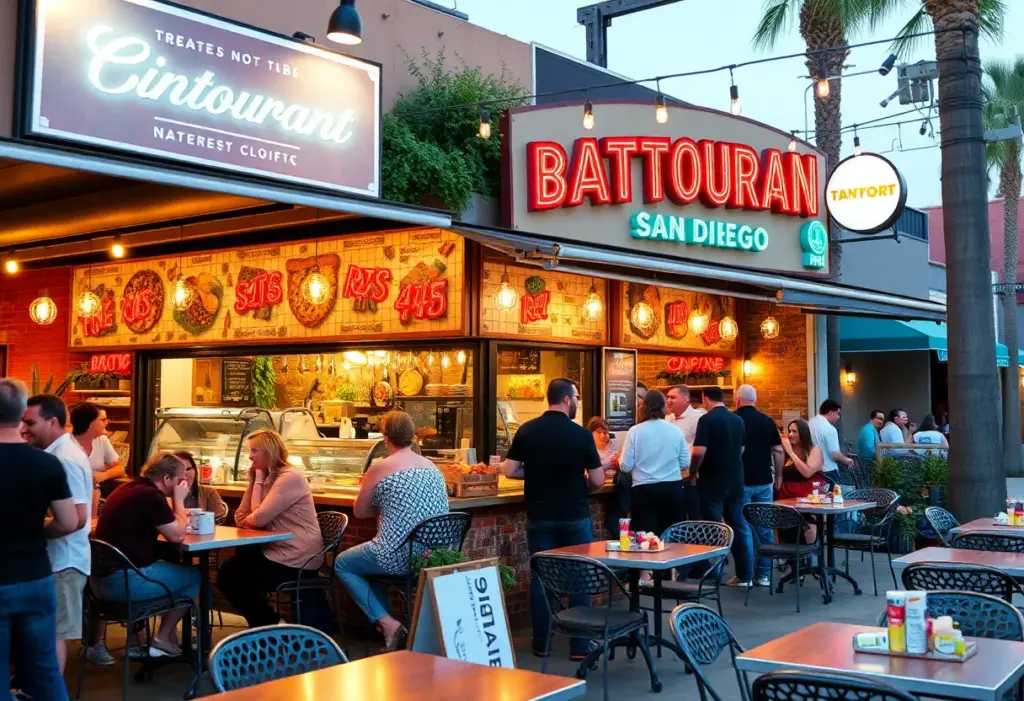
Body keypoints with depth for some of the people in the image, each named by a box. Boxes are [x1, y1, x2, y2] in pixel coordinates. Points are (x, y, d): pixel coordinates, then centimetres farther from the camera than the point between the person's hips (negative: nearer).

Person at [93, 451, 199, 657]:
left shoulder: (128, 488, 13)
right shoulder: (151, 496, -16)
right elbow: (177, 535, -10)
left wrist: (175, 509, 15)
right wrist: (178, 500, 1)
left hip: (100, 579, 9)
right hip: (124, 581, -9)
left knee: (169, 567, 31)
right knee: (194, 576, 6)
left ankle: (134, 641, 27)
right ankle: (162, 639, 12)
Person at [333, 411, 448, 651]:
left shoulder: (380, 467, -8)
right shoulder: (433, 467, 9)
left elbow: (359, 512, 4)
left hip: (400, 556, -7)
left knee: (341, 564, 20)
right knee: (374, 558, 33)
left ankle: (387, 623, 6)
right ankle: (387, 623, 24)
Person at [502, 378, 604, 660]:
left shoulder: (526, 431, -4)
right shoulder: (581, 434, -11)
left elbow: (509, 471, -2)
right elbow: (598, 481, -9)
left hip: (539, 516, 2)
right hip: (575, 516, -2)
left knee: (540, 577, 12)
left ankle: (540, 642, 18)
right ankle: (580, 645, 10)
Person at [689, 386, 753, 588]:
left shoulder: (707, 419, -13)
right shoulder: (738, 420, 8)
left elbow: (699, 451, -20)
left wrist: (693, 473, -4)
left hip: (712, 482, -6)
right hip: (735, 480, 6)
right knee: (739, 527, 10)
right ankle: (745, 575, 13)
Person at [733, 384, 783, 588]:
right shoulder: (767, 420, 2)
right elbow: (778, 450, 5)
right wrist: (778, 476, 15)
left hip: (740, 482, -3)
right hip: (764, 481, 3)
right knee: (765, 527, 8)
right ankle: (764, 574, 11)